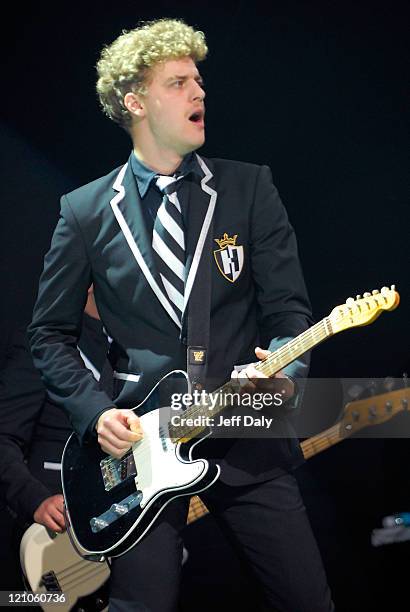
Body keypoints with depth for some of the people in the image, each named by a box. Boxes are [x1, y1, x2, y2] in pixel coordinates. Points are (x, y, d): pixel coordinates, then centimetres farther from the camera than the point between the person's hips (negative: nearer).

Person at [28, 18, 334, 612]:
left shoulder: (250, 188, 3)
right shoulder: (86, 211, 3)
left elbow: (289, 307, 1)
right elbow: (51, 334, 8)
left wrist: (286, 366, -19)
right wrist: (96, 412, -5)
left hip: (246, 435, 1)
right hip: (139, 443, 0)